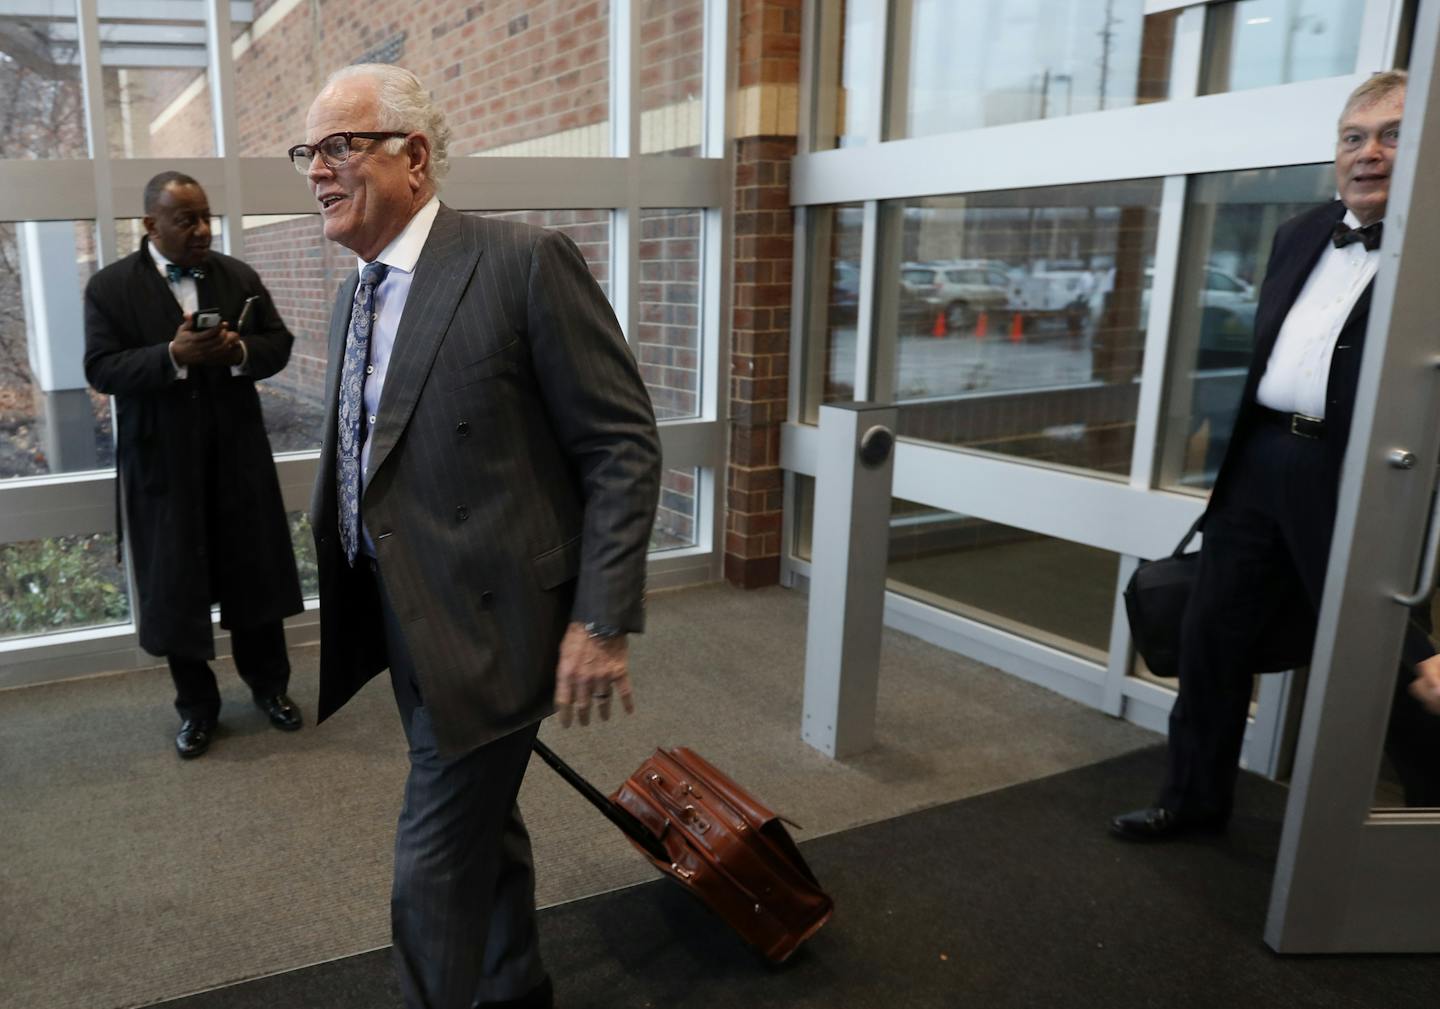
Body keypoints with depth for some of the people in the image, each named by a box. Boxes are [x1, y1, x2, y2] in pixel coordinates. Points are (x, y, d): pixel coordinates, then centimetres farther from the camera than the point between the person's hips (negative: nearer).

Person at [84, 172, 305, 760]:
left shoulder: (240, 277, 7)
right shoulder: (110, 287, -2)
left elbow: (279, 346, 5)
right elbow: (101, 370, -10)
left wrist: (240, 350, -17)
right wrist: (173, 355, -26)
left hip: (238, 456, 2)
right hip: (163, 463, -2)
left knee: (256, 575, 10)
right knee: (176, 588, 6)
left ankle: (269, 685, 28)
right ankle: (196, 707, 22)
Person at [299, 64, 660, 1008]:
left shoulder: (526, 262, -15)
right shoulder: (358, 293, 10)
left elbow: (624, 444, -16)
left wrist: (601, 620, -19)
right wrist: (358, 597, 18)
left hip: (487, 620, -8)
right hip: (404, 618, 8)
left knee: (434, 871, 1)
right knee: (484, 825, 24)